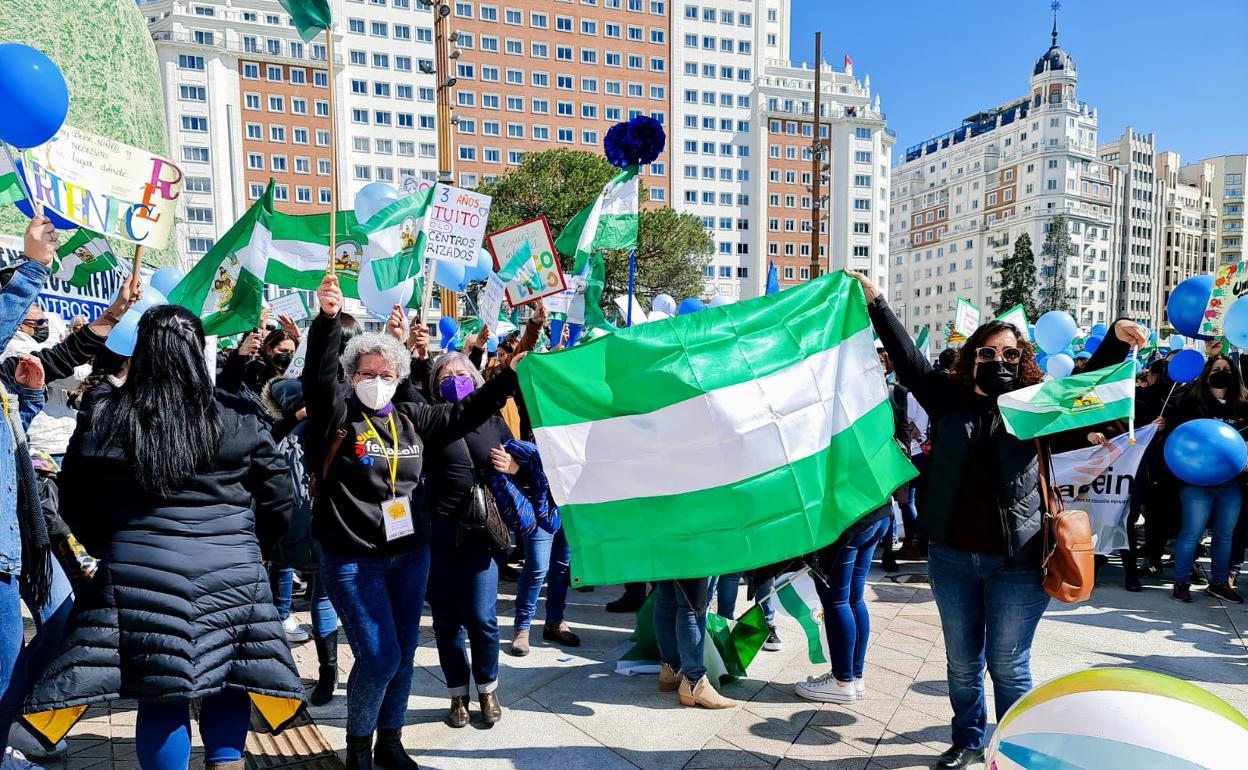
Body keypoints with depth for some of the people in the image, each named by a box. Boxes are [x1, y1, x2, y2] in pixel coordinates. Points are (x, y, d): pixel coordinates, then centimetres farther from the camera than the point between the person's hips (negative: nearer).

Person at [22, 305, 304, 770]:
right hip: (230, 576, 0)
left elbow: (74, 504, 10)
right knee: (228, 681, 17)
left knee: (161, 697, 10)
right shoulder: (237, 421, -4)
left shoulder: (103, 419, -1)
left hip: (142, 577, 1)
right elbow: (278, 501, 1)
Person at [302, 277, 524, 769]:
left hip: (410, 554, 5)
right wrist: (328, 318, -39)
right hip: (352, 559, -5)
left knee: (404, 653, 13)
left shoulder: (412, 419, 6)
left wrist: (512, 374, -1)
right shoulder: (337, 416, -7)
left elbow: (466, 413, 6)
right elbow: (318, 375, -23)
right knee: (379, 656, -5)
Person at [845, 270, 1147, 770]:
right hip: (951, 555, 2)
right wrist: (875, 302, -4)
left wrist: (1116, 340, -25)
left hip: (1017, 561, -2)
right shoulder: (949, 399, 3)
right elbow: (907, 360, 0)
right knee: (962, 662, 17)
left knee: (1008, 666, 9)